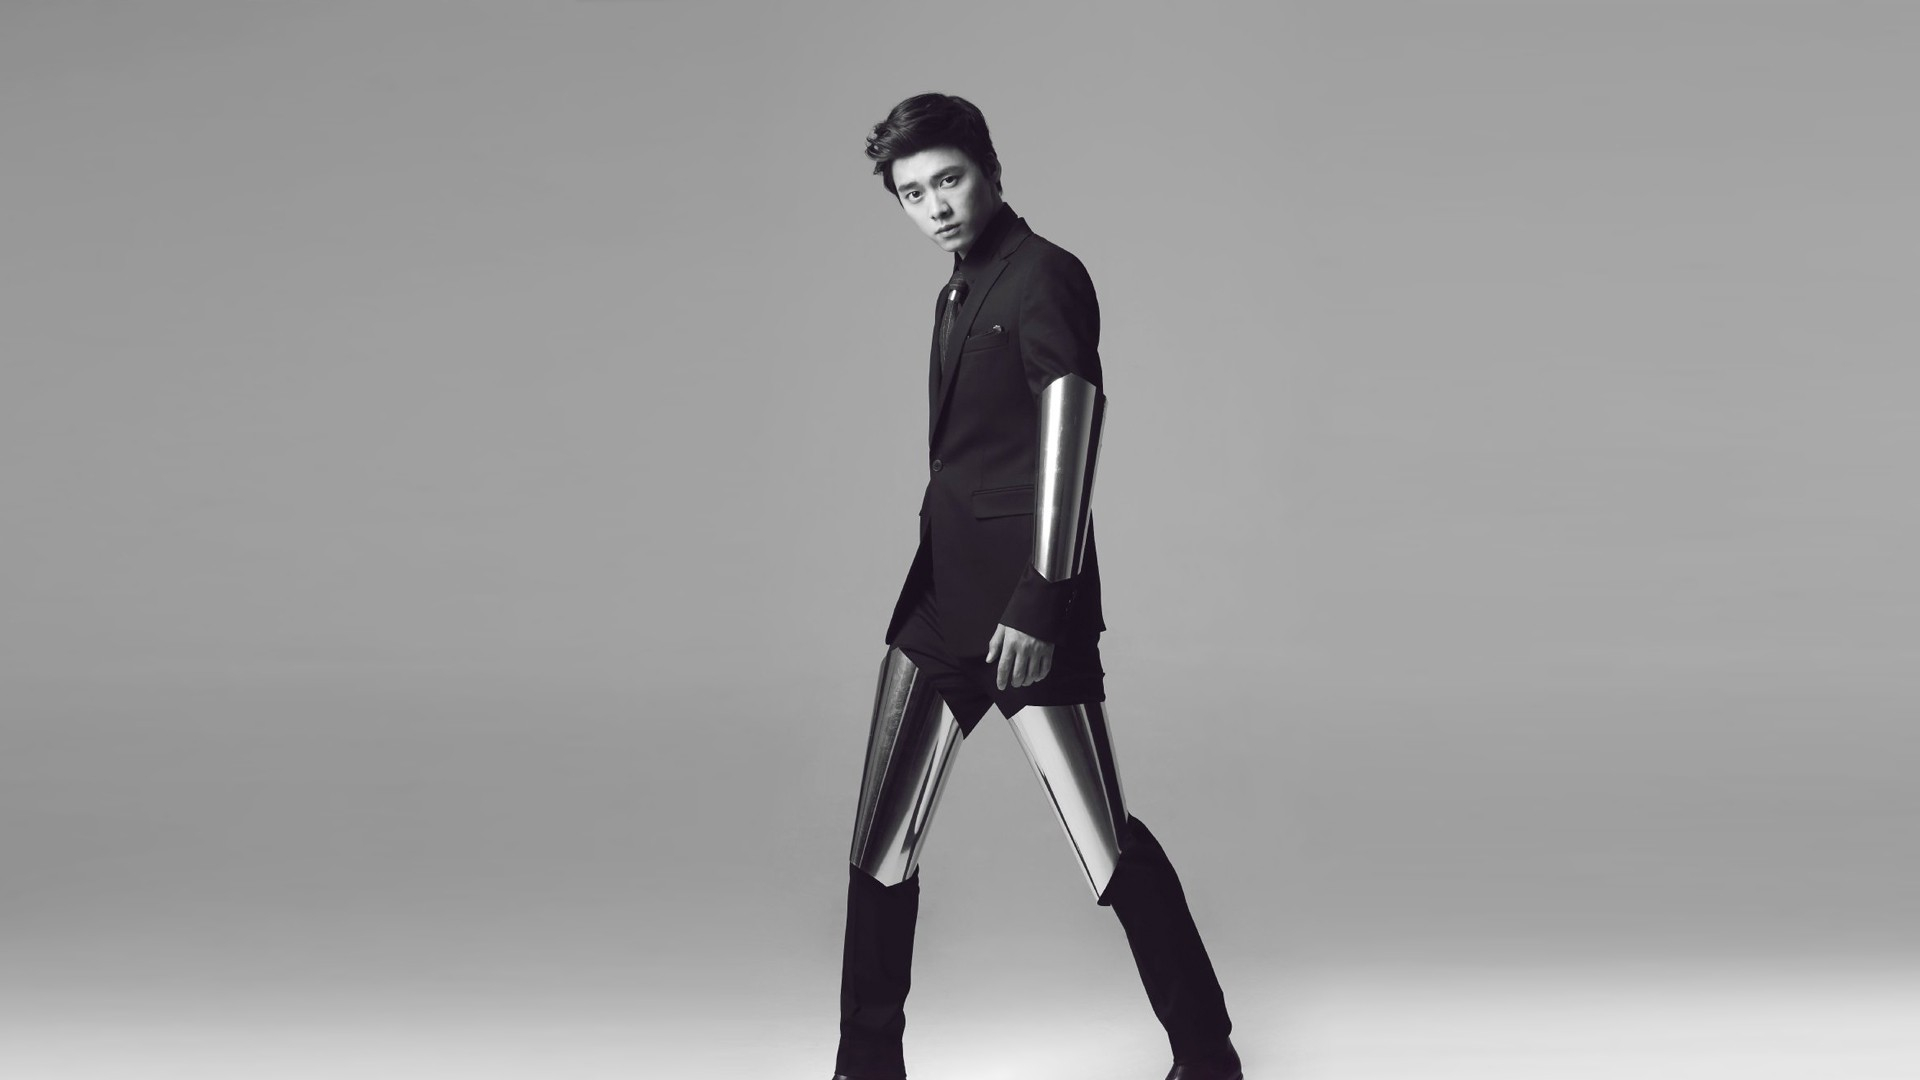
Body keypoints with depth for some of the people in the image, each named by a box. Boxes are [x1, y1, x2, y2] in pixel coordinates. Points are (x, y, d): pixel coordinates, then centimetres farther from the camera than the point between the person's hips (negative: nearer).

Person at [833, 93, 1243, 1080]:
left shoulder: (1044, 278, -9)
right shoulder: (960, 294, 17)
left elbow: (1069, 442, -17)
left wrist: (1038, 602, -23)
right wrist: (935, 583, 18)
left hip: (1027, 611, -9)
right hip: (943, 600, 9)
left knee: (1109, 850, -5)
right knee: (880, 849, 7)